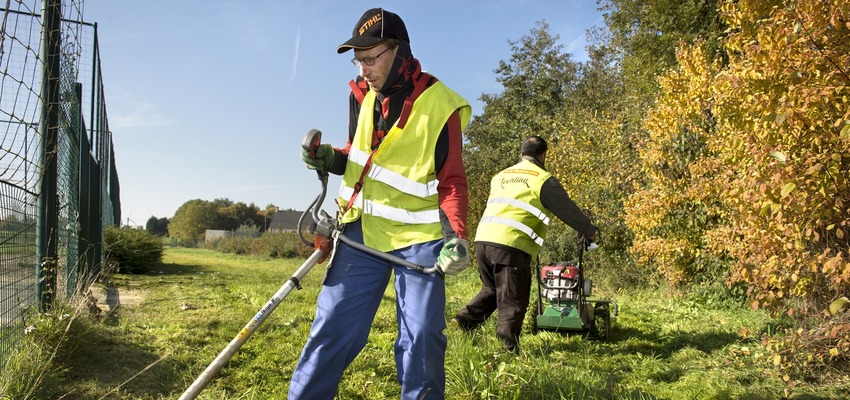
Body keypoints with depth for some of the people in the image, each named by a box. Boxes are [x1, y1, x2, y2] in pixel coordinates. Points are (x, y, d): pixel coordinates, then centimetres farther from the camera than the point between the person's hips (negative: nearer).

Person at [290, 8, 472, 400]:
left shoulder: (439, 105, -10)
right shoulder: (362, 94, 5)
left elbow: (452, 182, -7)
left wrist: (457, 235, -21)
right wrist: (330, 158, -4)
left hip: (418, 235, -3)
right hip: (362, 229, 4)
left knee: (422, 337, 0)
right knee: (334, 327, 3)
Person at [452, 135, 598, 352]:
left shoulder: (501, 176, 22)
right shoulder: (543, 180, 2)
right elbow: (568, 210, 7)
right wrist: (591, 232, 20)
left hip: (482, 239, 7)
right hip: (511, 246, -6)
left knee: (492, 289, 24)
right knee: (512, 302, 2)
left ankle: (465, 319, 12)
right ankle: (508, 347, 3)